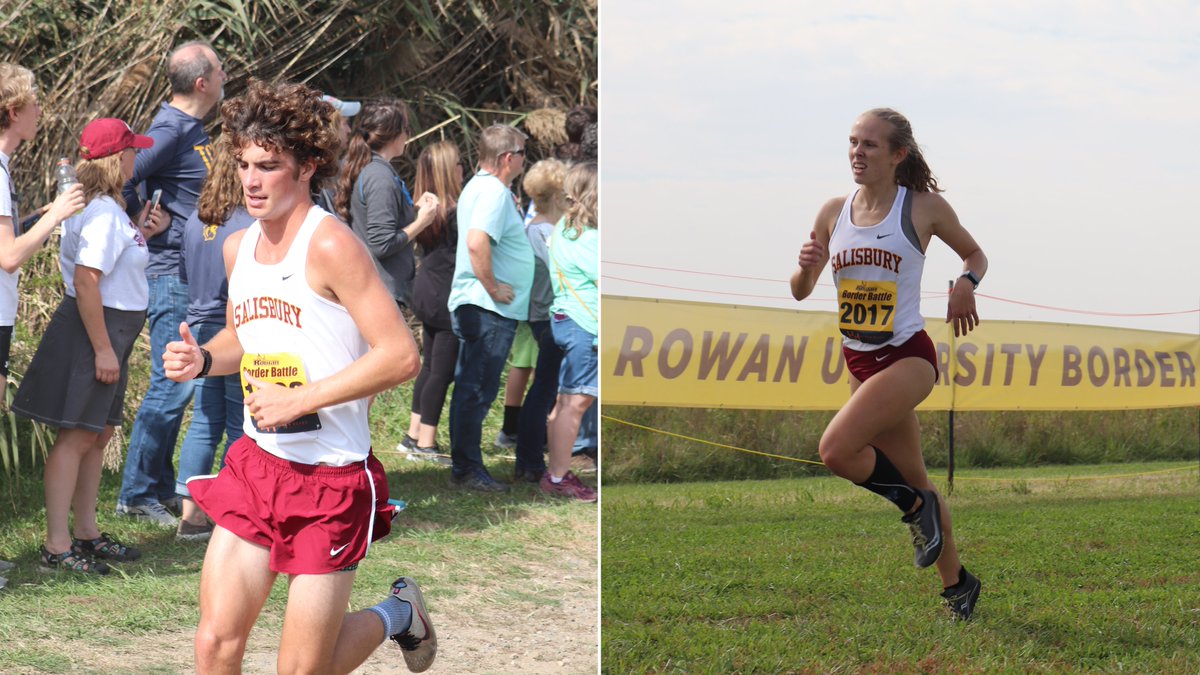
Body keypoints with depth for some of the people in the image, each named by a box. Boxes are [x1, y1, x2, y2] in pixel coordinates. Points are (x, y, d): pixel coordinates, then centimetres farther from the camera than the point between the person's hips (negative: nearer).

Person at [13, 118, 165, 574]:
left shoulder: (106, 209, 13)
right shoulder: (102, 213, -19)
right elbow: (85, 281, -25)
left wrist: (141, 234, 13)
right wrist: (103, 348, -24)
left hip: (110, 333, 10)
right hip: (92, 331, -10)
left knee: (99, 435, 16)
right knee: (76, 436, -8)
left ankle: (87, 532, 25)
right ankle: (56, 545, -7)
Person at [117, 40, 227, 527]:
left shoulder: (193, 127, 14)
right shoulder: (170, 130, -17)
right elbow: (120, 184, -23)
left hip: (192, 273, 10)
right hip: (172, 272, -10)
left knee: (177, 385, 14)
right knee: (171, 385, -8)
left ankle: (160, 488, 20)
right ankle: (137, 492, -2)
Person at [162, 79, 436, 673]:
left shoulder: (330, 246, -16)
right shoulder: (237, 248, 8)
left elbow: (401, 356, -20)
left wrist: (301, 400, -21)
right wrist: (201, 360, 4)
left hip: (331, 478, -6)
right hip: (254, 465, 6)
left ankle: (396, 613, 32)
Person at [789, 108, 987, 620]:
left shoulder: (924, 207, -7)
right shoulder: (834, 212, 4)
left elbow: (976, 255, 8)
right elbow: (800, 291, 10)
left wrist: (966, 284, -14)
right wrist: (807, 266, -12)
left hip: (907, 357, -5)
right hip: (860, 361, 5)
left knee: (836, 449, -24)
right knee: (915, 480, 13)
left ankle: (915, 505, 1)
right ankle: (957, 583, 28)